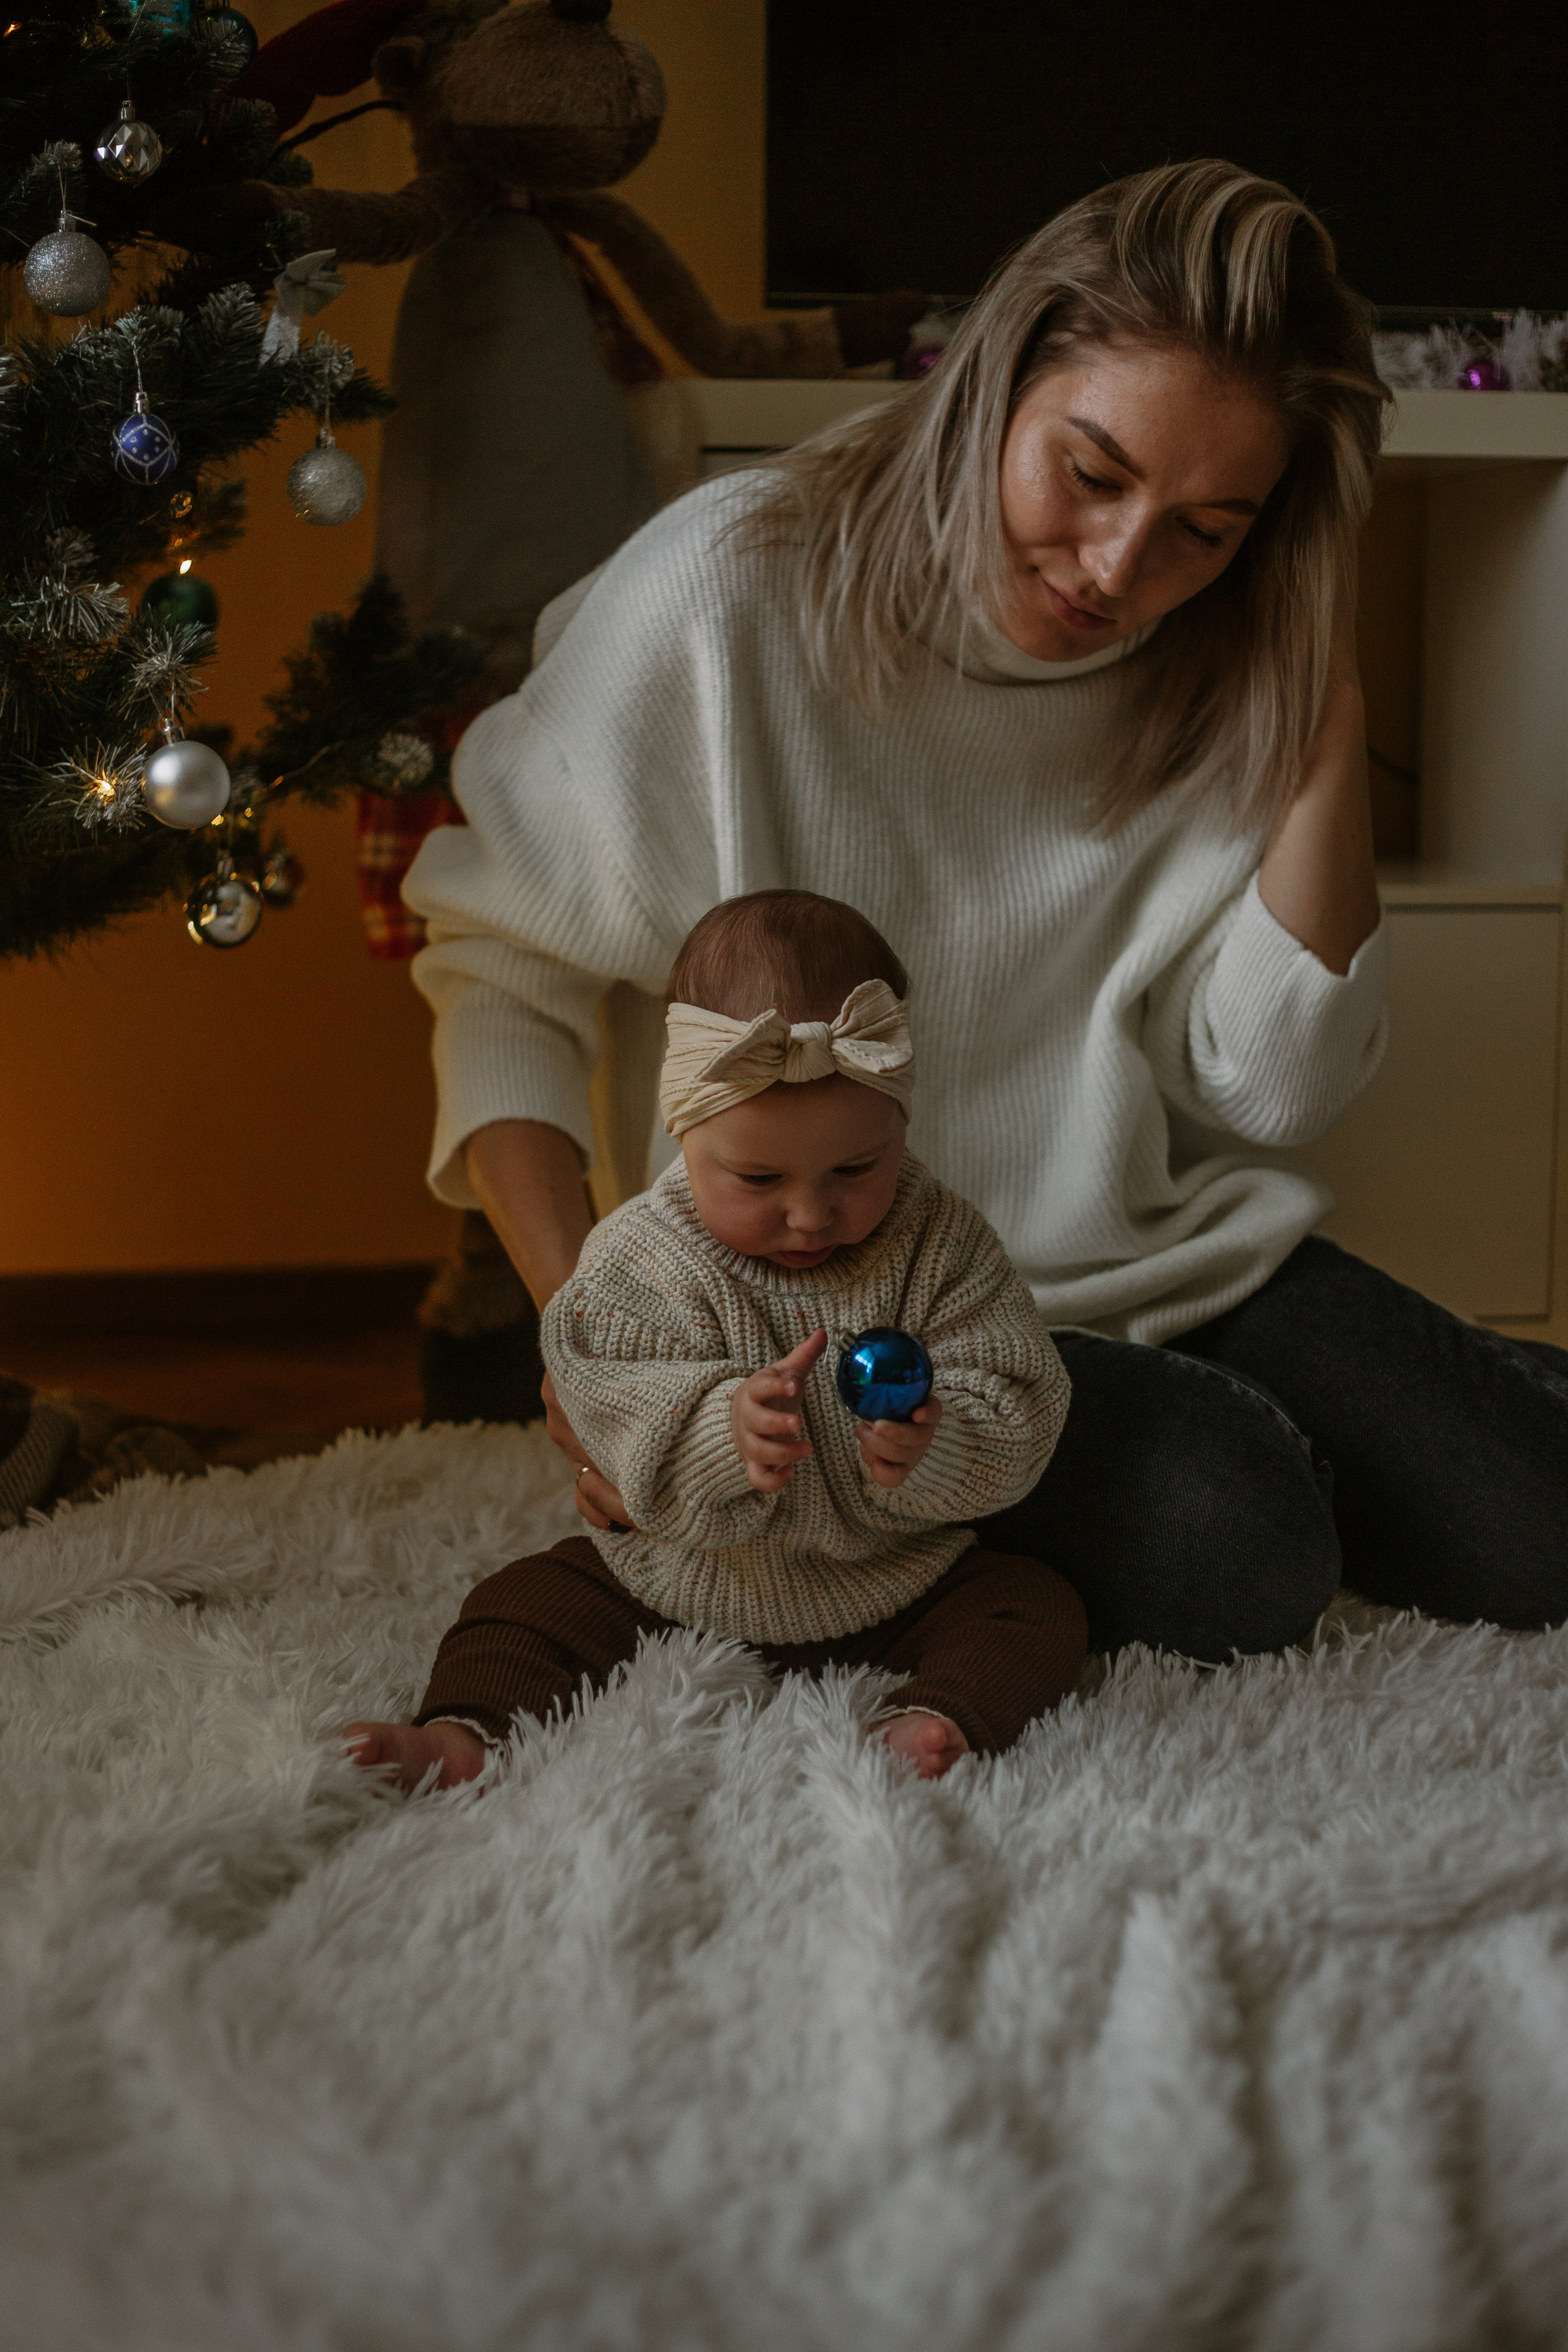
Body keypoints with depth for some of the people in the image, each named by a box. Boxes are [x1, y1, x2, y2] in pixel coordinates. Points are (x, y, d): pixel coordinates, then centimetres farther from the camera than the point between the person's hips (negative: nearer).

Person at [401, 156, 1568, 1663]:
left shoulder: (1212, 671, -1)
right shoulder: (734, 590, -14)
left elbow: (1271, 1083, -5)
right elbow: (498, 963, -8)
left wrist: (1330, 726, -14)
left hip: (1170, 1256, 5)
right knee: (1229, 1541, -27)